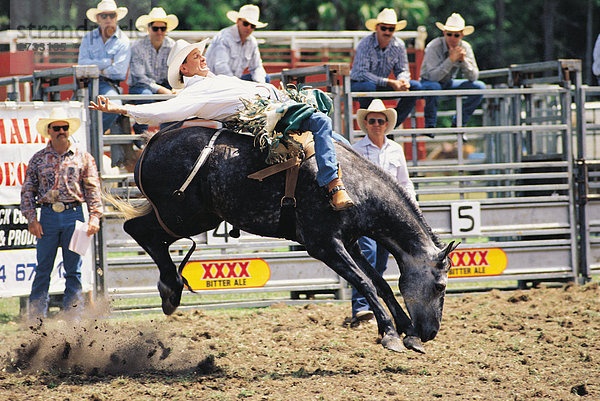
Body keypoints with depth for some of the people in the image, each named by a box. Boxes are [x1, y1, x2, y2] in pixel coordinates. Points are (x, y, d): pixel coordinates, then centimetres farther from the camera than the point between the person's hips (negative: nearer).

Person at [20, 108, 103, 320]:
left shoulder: (82, 158, 8)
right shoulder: (38, 159, 9)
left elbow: (93, 189, 6)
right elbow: (27, 190, 8)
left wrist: (94, 217, -5)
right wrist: (31, 219, -3)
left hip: (74, 215, 0)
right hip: (48, 217, 0)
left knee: (74, 270, 3)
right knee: (43, 269, 0)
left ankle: (72, 315, 8)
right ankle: (36, 315, 3)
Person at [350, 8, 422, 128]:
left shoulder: (399, 45, -3)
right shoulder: (365, 44, -20)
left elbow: (402, 70, 4)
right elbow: (362, 73, -27)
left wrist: (403, 81, -24)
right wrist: (389, 83, -32)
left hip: (382, 87, 6)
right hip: (358, 84, -6)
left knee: (415, 86, -10)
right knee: (369, 86, -41)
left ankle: (390, 127, -8)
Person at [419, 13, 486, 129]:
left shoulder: (465, 47, -9)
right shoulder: (434, 47, -23)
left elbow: (473, 77, -12)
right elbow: (434, 76, -34)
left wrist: (463, 60, -27)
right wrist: (451, 59, -40)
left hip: (449, 83, 5)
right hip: (429, 82, -5)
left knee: (479, 87, -12)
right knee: (433, 87, -40)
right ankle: (430, 125, -19)